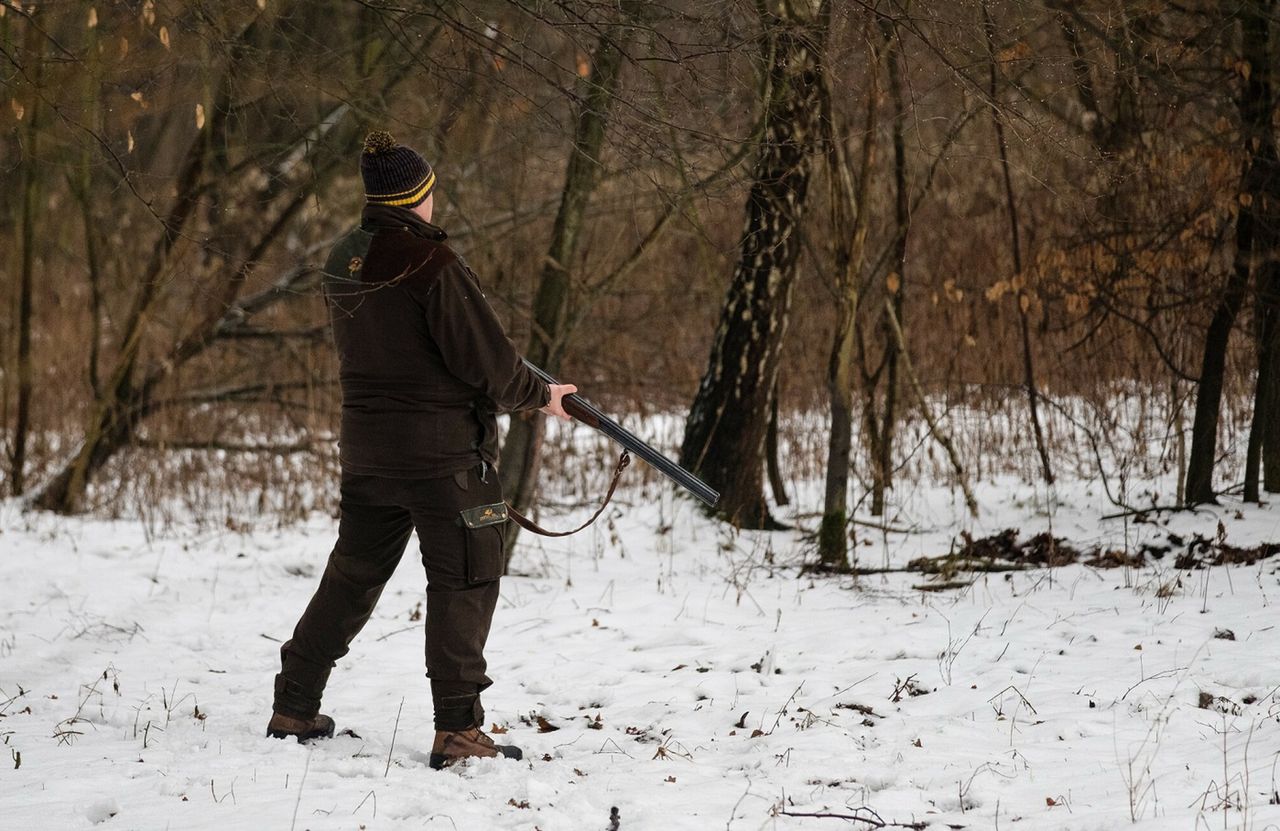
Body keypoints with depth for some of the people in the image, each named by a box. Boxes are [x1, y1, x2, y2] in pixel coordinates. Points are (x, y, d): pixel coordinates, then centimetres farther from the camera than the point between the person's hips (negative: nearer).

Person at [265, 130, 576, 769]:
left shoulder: (342, 264, 6)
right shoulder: (430, 263, -18)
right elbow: (486, 360, -17)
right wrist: (539, 397, 1)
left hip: (366, 447, 7)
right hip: (442, 450, -7)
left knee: (352, 576, 18)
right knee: (465, 581, 0)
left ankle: (293, 710, 24)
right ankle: (458, 730, -3)